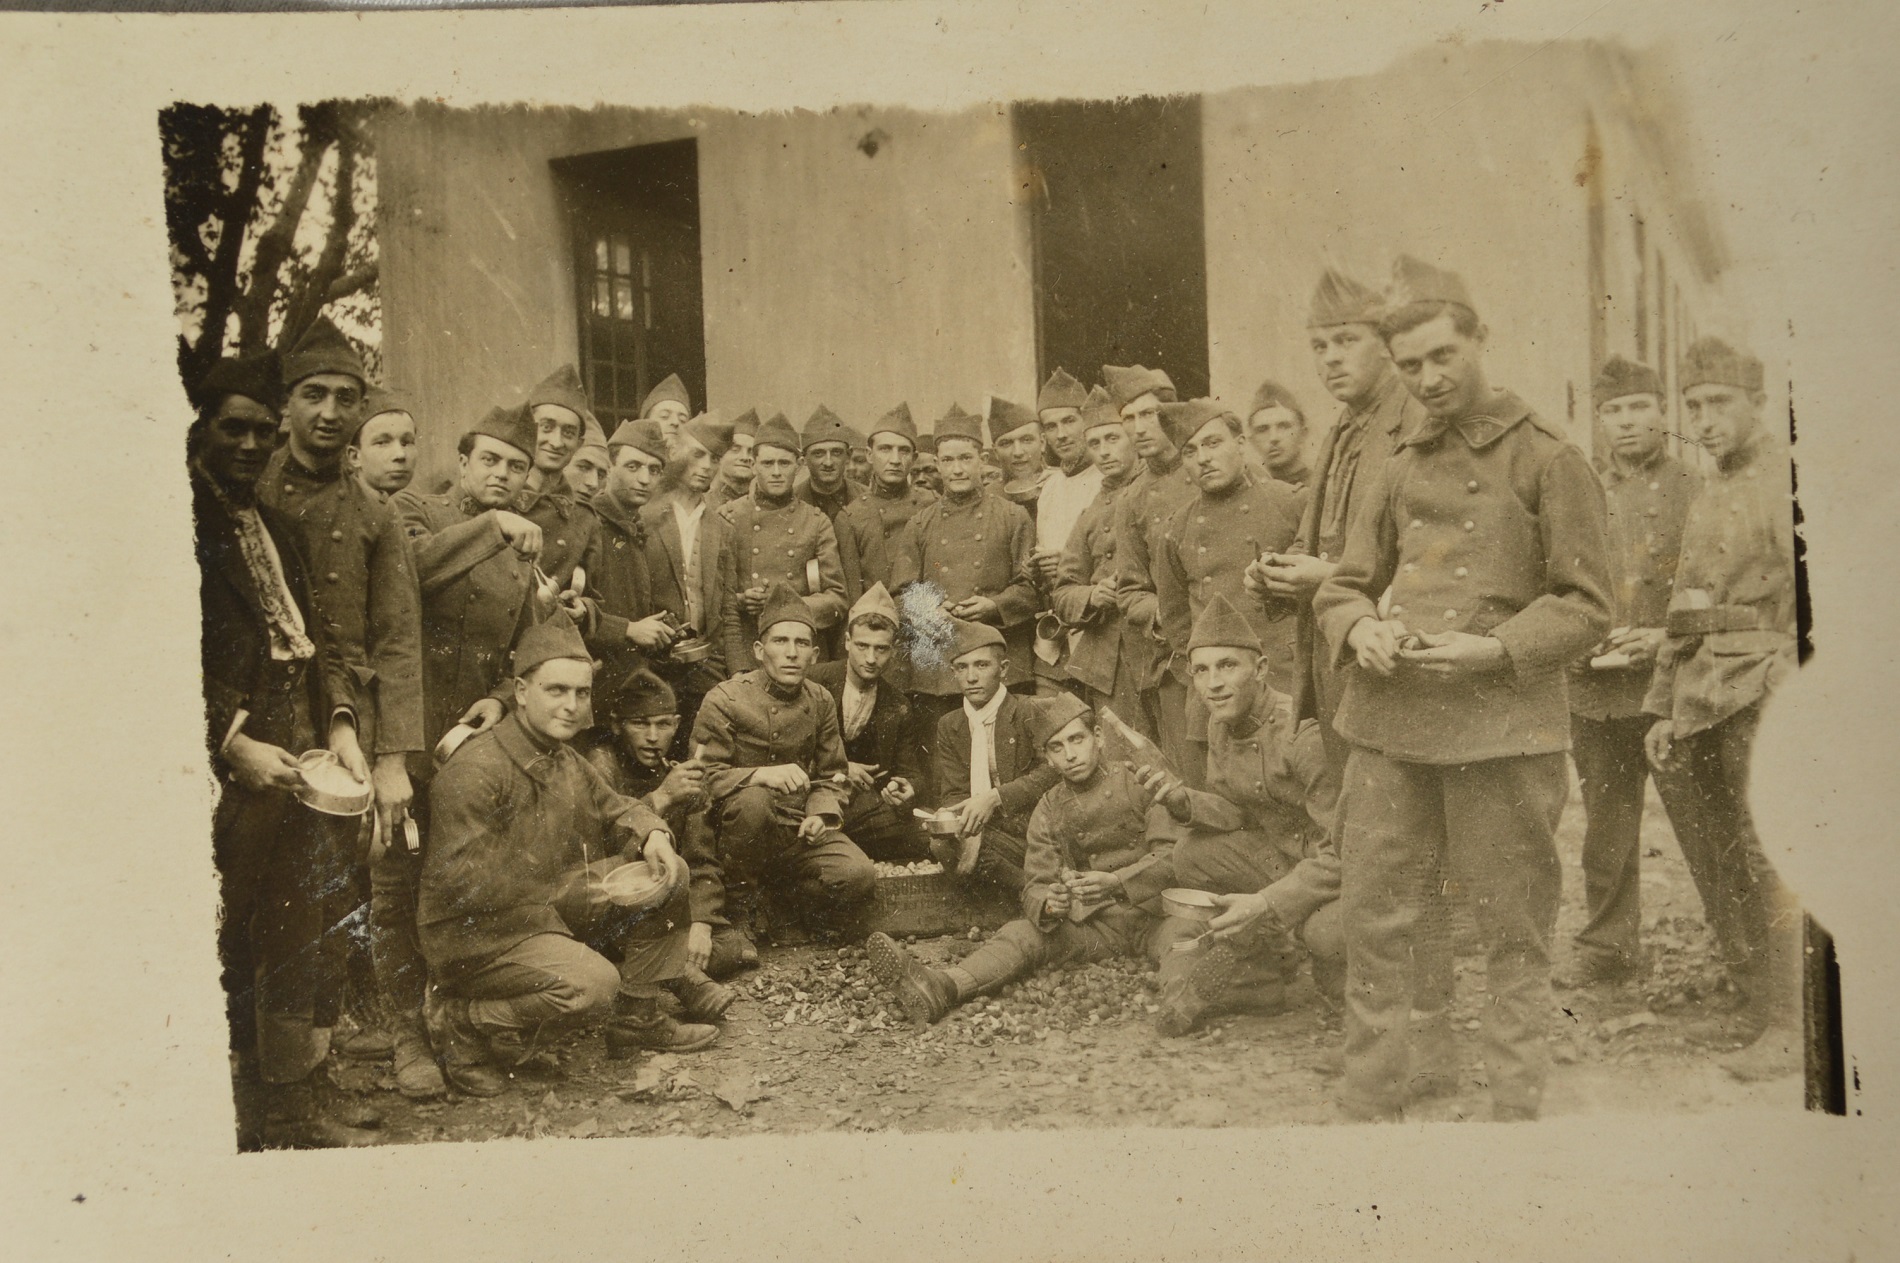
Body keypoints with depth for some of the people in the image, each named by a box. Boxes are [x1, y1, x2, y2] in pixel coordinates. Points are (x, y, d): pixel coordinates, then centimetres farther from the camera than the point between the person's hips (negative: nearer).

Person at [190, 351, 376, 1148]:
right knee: (220, 955, 1)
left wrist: (338, 722, 5)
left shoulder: (275, 530, 19)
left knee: (296, 948, 14)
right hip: (227, 771, -8)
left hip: (293, 765, 8)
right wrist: (235, 744, -18)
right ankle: (227, 1123, 14)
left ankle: (296, 1111, 25)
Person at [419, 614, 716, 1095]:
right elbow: (458, 882, -27)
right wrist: (567, 894, -27)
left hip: (549, 910, 9)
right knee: (593, 980, -30)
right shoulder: (475, 769, -23)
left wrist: (652, 834, -4)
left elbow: (611, 806, 21)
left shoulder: (565, 759, 6)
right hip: (474, 932, -9)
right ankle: (459, 1022, -6)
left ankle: (638, 1020, 14)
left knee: (668, 875, 2)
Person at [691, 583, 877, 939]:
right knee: (754, 800, -39)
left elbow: (832, 775, 15)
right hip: (738, 827, -3)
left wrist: (820, 814, -6)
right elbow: (704, 778, -13)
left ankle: (783, 893, 5)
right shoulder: (723, 701, -8)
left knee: (859, 877, -23)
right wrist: (762, 775, -31)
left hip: (800, 830, 3)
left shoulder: (820, 702, 9)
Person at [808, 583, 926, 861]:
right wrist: (840, 769, -12)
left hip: (868, 800, 4)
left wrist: (907, 787, -14)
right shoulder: (814, 682, -5)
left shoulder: (896, 705, 6)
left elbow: (909, 769, 11)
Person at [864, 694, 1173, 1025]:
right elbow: (1035, 887, 5)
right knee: (1023, 933, -24)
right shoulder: (1048, 811, 14)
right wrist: (1049, 904, -20)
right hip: (1089, 922, 5)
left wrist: (1115, 882, -20)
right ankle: (941, 987, -48)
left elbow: (1172, 856, -5)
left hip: (1148, 914, -5)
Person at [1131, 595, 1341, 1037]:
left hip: (1347, 869, -7)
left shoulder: (1304, 732, -27)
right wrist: (1184, 801, -16)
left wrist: (1267, 904, -31)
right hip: (1283, 856, 7)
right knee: (1191, 855, -12)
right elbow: (1236, 816, 6)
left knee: (1327, 929, -36)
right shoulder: (1221, 726, -2)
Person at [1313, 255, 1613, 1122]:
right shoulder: (1403, 467, 15)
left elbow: (1586, 606, -2)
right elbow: (1344, 584, 19)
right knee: (1370, 918, 8)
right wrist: (1359, 626, -4)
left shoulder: (1548, 459, -1)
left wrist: (1491, 648, -16)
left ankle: (1516, 1110, 19)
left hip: (1501, 724, -5)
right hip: (1390, 722, 5)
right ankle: (1371, 1106, 21)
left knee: (1513, 931, 5)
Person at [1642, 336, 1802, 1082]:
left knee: (1762, 864, -6)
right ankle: (1752, 1003, 24)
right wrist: (1665, 706, 18)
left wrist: (1786, 697, -18)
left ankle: (1787, 1026, 5)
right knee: (1710, 859, 11)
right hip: (1700, 706, 8)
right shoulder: (1708, 497, 19)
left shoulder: (1790, 481, -6)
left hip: (1760, 704, -8)